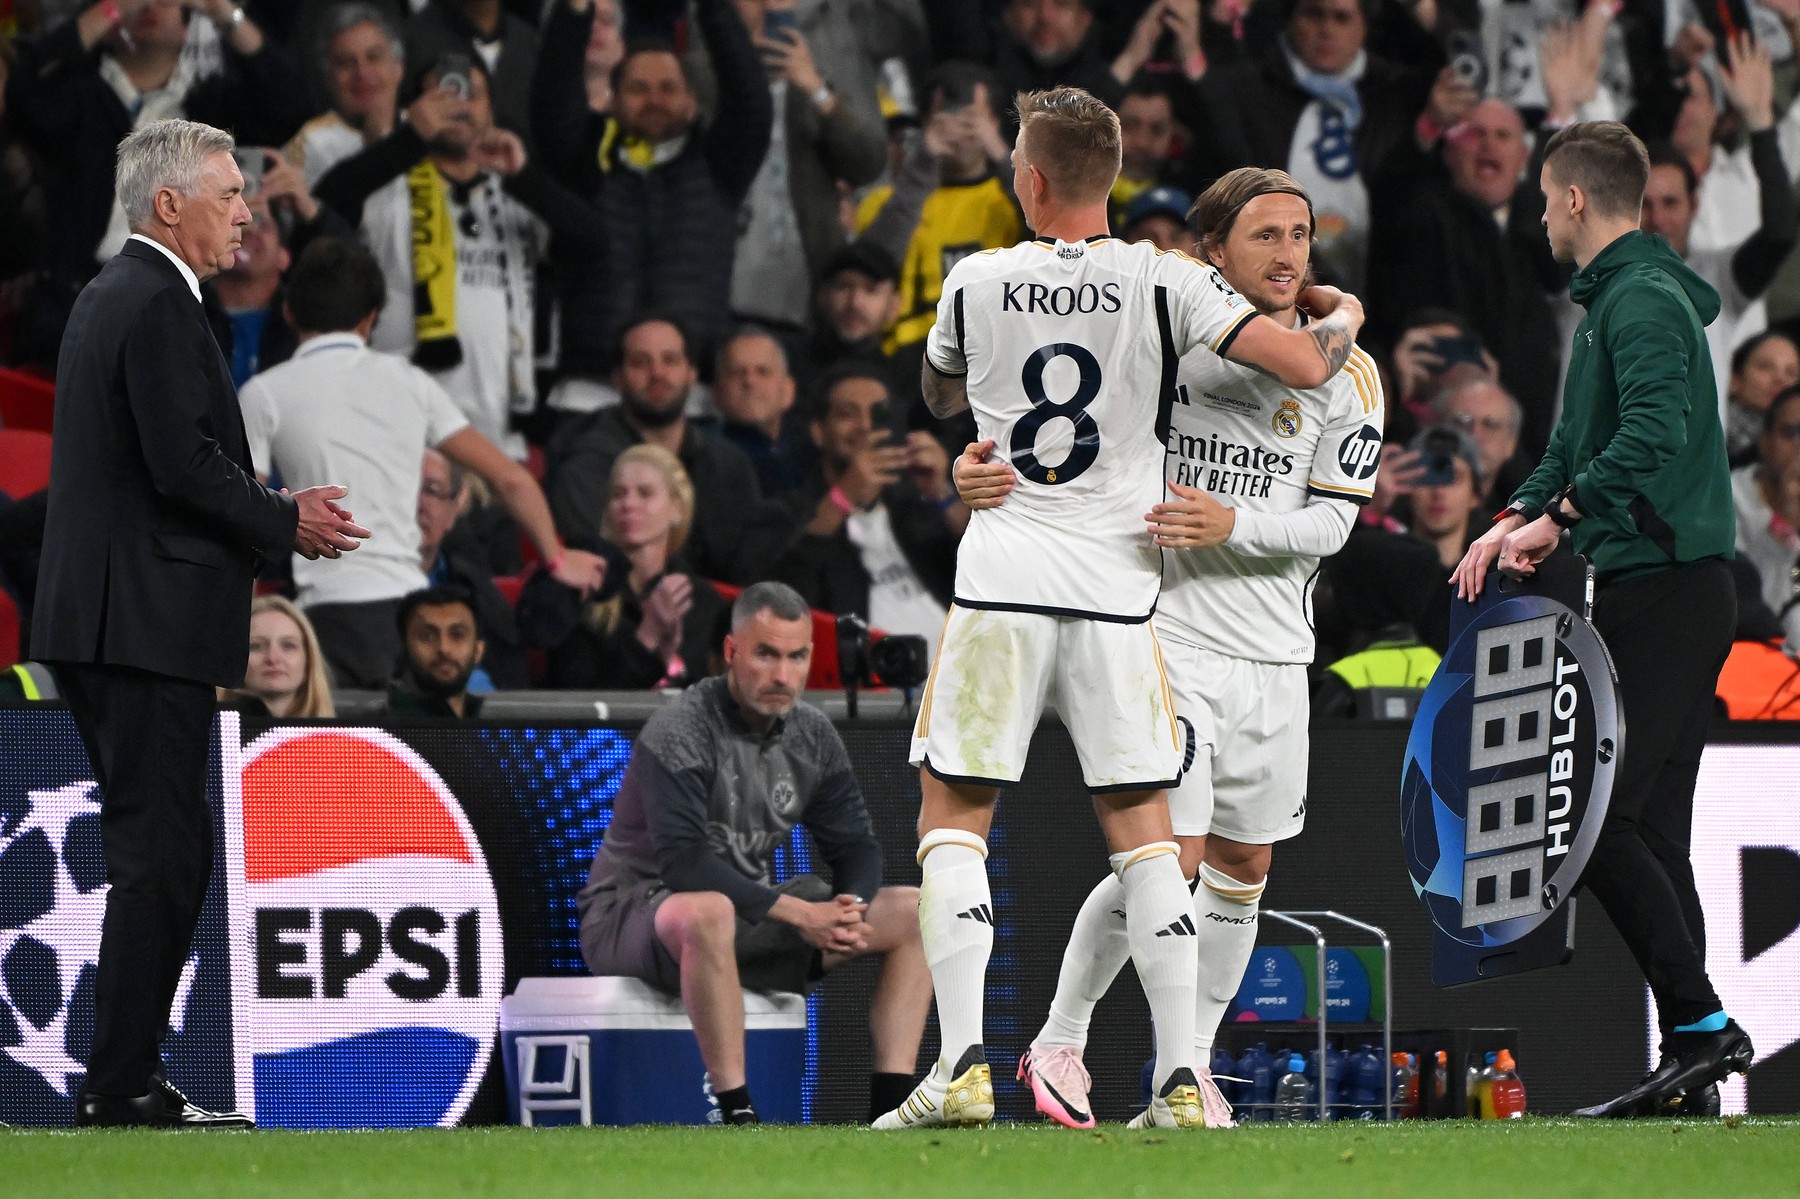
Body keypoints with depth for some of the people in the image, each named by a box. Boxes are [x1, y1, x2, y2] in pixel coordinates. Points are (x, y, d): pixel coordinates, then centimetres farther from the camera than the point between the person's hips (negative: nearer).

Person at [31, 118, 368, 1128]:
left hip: (104, 621, 10)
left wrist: (271, 509, 13)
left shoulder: (112, 296, 19)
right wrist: (286, 524, -6)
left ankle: (127, 1080, 15)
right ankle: (126, 1087, -7)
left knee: (166, 850, 14)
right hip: (147, 623, -10)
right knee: (159, 852, -8)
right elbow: (185, 466, -20)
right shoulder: (158, 306, -14)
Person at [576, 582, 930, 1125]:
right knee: (708, 913, -44)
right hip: (635, 911, -8)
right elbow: (683, 863, -29)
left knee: (913, 913, -2)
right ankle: (739, 1118, -39)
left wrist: (850, 909, -17)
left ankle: (891, 1111, -10)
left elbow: (855, 847, 7)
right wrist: (796, 912, -31)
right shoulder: (679, 733, -19)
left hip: (752, 908, 8)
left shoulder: (812, 734, 3)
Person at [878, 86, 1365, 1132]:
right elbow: (1306, 367, -7)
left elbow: (940, 393, 23)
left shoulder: (977, 284, 2)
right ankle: (1180, 1080, 1)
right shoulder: (1164, 283, -2)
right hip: (1118, 590, 1)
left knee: (954, 817, 6)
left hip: (1001, 585, -1)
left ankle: (964, 1066, -9)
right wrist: (1345, 316, 15)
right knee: (1144, 831, 8)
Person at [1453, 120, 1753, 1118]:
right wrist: (1515, 520, 11)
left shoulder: (1643, 303, -13)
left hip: (1665, 591, -11)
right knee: (1646, 828, 9)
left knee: (1600, 817, -15)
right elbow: (1580, 442, 26)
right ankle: (1691, 1056, 8)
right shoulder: (1613, 299, 20)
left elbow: (1655, 433, -28)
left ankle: (1701, 1023, -16)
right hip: (1656, 590, 11)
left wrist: (1557, 519, -23)